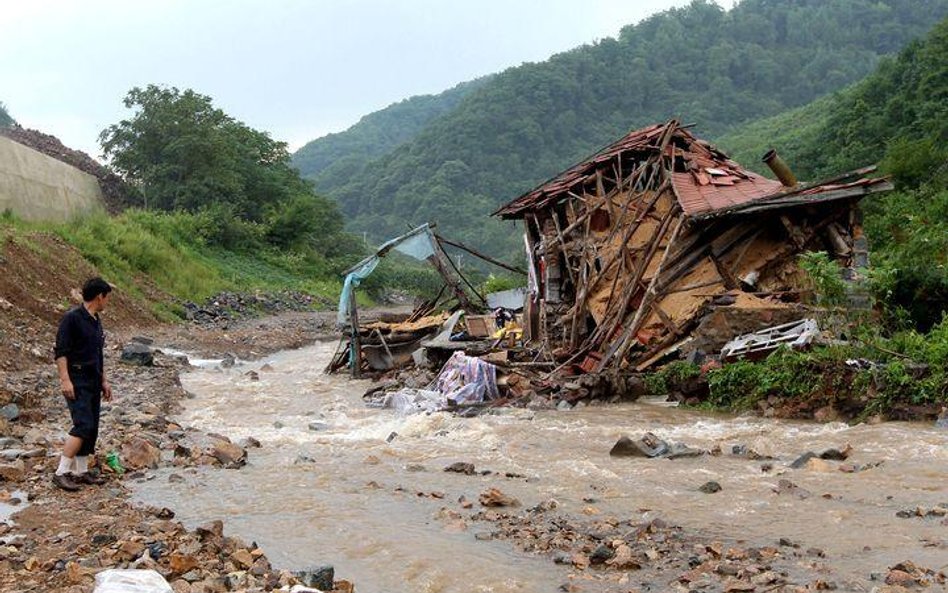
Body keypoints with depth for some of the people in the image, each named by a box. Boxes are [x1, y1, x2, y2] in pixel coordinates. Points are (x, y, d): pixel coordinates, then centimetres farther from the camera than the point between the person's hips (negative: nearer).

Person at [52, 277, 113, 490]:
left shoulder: (96, 321, 16)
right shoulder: (72, 318, -10)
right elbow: (60, 351, -15)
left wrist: (104, 381, 22)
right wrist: (65, 380, -21)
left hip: (93, 383, 9)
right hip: (77, 382, -9)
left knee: (92, 428, 9)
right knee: (83, 426, -16)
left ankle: (81, 471, 17)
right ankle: (61, 472, -11)